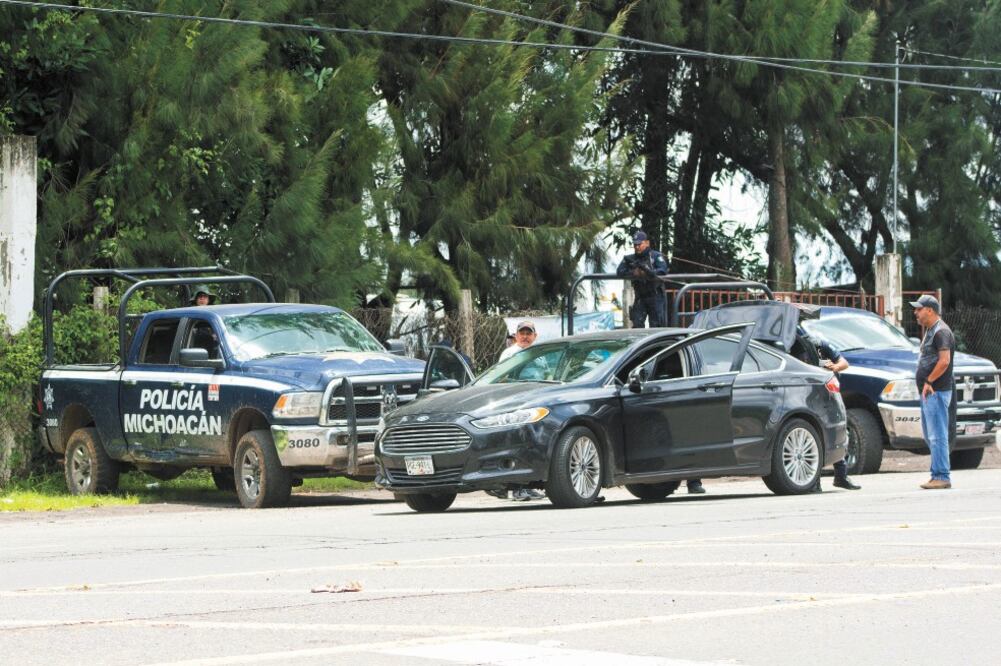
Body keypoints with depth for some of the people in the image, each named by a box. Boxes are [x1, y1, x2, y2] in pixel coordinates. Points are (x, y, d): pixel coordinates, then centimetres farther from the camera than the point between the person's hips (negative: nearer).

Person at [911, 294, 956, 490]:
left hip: (937, 391, -11)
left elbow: (944, 361, -23)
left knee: (937, 435, -10)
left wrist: (929, 382, -17)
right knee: (929, 435, 13)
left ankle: (941, 477, -10)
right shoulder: (930, 331, 19)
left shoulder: (941, 331, -13)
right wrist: (925, 385, 14)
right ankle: (938, 475, 17)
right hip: (929, 392, 11)